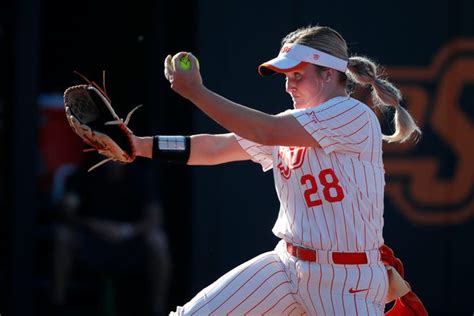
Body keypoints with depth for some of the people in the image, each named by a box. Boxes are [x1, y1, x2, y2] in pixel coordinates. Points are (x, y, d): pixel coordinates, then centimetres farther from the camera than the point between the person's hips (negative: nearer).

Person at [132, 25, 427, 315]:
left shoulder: (355, 116, -13)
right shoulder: (287, 127, 11)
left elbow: (267, 133, -21)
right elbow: (215, 147, 5)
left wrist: (195, 91, -18)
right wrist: (139, 145, -5)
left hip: (347, 282, -7)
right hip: (286, 267, 7)